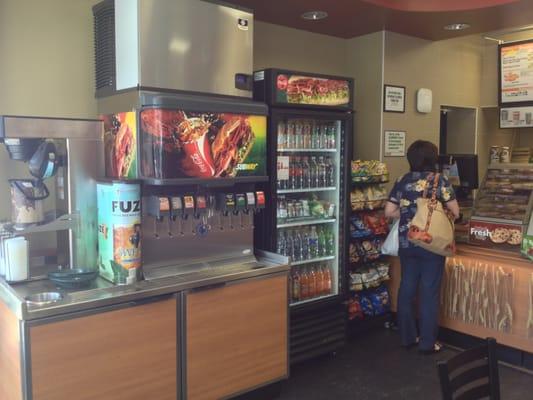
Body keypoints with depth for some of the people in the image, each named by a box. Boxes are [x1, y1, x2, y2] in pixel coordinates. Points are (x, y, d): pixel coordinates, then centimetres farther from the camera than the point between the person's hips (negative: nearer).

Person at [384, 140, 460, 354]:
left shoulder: (402, 181, 1)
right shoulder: (440, 181, -8)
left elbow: (389, 212, 0)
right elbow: (455, 212, -7)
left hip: (407, 244, 4)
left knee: (407, 289, 12)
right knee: (429, 293, 4)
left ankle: (407, 337, 23)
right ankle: (427, 343, 12)